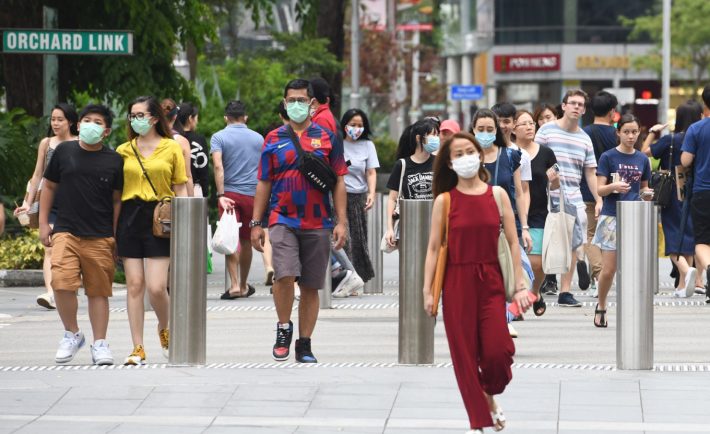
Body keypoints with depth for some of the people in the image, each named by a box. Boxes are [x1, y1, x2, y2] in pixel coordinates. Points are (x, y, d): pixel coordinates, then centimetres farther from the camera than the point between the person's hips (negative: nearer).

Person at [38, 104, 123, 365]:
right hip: (65, 232, 0)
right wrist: (43, 223, 9)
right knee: (62, 282, -17)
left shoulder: (114, 161, 4)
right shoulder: (64, 151, 5)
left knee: (99, 291, 4)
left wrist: (116, 236, 4)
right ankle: (72, 334, 4)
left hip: (100, 237, 0)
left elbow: (117, 200, 8)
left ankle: (100, 344, 15)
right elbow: (49, 187, 14)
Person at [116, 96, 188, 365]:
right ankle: (138, 349, 5)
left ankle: (165, 328, 21)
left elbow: (181, 190, 5)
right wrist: (112, 226, 5)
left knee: (156, 287, -10)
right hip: (130, 218, 2)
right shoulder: (124, 150, 10)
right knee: (134, 285, 0)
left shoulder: (172, 148, 4)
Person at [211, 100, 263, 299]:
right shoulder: (258, 138, 10)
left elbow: (218, 166, -14)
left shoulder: (219, 137, -1)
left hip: (230, 193, -3)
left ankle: (234, 284, -16)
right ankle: (243, 286, 24)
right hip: (253, 194, 3)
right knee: (246, 242, 13)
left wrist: (221, 195, -19)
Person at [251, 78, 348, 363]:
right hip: (283, 219, -1)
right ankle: (284, 329, 1)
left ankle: (304, 345, 13)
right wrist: (256, 223, 6)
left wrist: (342, 222, 0)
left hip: (318, 223, 1)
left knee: (311, 286, 5)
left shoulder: (327, 138, 7)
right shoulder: (274, 139, 7)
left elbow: (338, 182, 7)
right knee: (285, 275, -21)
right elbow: (264, 183, 11)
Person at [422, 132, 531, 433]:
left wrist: (520, 286, -1)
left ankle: (490, 397, 22)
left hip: (491, 282, 0)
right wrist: (427, 290, -5)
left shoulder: (498, 195, 3)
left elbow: (513, 243, 3)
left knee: (497, 351, -11)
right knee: (465, 354, 1)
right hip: (457, 283, 0)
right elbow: (433, 248, 0)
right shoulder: (444, 200, 0)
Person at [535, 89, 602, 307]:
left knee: (572, 244, 1)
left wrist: (599, 199, 11)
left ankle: (565, 292, 6)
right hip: (549, 198, -5)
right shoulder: (547, 130, 1)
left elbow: (590, 172, 18)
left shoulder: (585, 139, 15)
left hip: (574, 199, 5)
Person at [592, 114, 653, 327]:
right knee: (608, 269, -1)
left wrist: (647, 194, -6)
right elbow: (600, 190, -5)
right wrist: (613, 186, -25)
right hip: (612, 217, -3)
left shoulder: (642, 160, 9)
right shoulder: (608, 157, -2)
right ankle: (601, 306, 23)